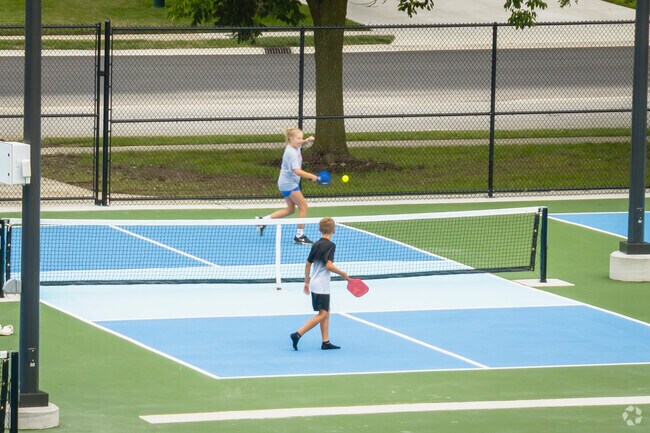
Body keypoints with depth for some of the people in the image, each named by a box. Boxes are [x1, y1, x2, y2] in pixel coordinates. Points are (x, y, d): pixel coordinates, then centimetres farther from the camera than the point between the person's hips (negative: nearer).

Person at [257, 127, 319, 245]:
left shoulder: (294, 147, 4)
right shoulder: (291, 153, -24)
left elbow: (300, 144, 31)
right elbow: (297, 171, -34)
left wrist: (307, 140, 10)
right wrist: (312, 177, -36)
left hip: (286, 183, 10)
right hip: (289, 183, -10)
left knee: (290, 210, 17)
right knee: (303, 206, -6)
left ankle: (263, 220, 20)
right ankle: (299, 236, -2)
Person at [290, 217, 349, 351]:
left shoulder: (316, 245, 9)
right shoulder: (330, 245, -14)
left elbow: (308, 265, 13)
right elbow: (329, 265, -24)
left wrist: (307, 282, 23)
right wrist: (342, 274, -10)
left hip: (314, 284, 8)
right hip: (322, 285, -8)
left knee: (326, 311, 15)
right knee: (322, 314, -5)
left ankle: (325, 341, 13)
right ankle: (298, 335, -15)